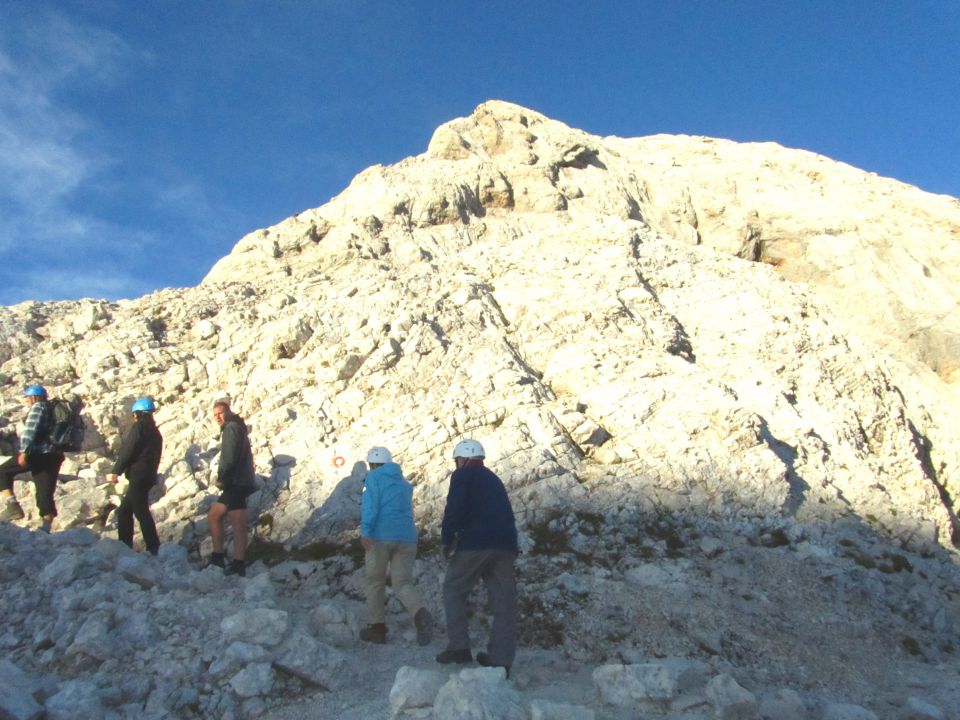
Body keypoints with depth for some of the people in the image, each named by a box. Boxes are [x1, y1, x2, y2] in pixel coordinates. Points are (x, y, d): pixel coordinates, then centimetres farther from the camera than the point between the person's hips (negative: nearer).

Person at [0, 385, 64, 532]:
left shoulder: (38, 407, -3)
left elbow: (30, 430, -16)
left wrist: (23, 451, -21)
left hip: (38, 453, -8)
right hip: (54, 456, 8)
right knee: (46, 494, 8)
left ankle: (12, 505, -10)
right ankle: (46, 527, 6)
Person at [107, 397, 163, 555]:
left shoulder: (138, 427, -8)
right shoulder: (154, 431, 18)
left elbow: (127, 452, -13)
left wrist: (116, 471, -7)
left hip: (138, 475, -9)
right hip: (148, 476, 9)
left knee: (141, 512, -9)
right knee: (124, 511, 17)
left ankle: (154, 548, -12)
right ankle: (124, 545, 21)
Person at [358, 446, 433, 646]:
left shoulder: (374, 478, 5)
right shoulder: (405, 484, 24)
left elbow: (370, 504, -11)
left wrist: (365, 531, -20)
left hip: (380, 536, -4)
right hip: (407, 537, 4)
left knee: (375, 582, 12)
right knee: (402, 583, 0)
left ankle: (377, 626, 14)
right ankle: (421, 614, -27)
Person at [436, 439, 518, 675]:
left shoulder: (462, 476, 3)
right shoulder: (494, 480, 26)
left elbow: (454, 509, -11)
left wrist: (447, 539, -1)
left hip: (475, 543, -6)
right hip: (505, 544, 6)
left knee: (453, 591, 10)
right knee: (503, 600, 6)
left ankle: (459, 646, 5)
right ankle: (501, 659, 6)